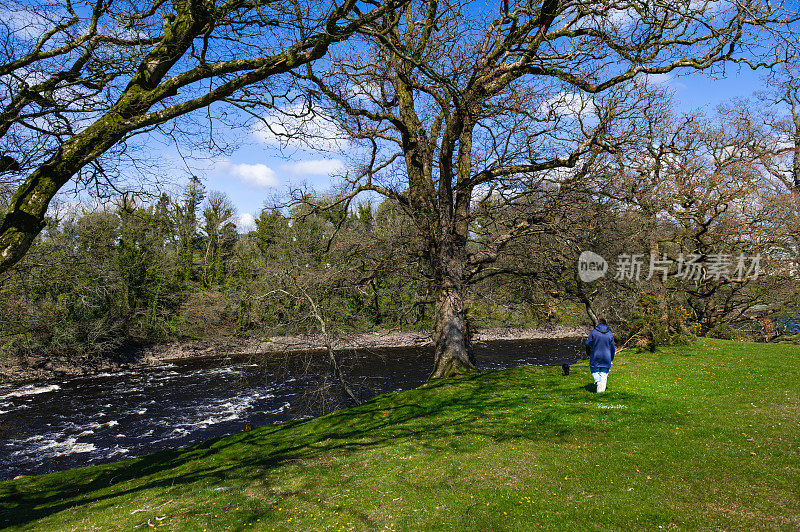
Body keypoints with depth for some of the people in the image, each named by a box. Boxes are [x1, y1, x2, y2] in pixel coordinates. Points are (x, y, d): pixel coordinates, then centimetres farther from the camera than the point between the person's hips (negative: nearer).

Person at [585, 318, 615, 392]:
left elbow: (588, 343, -7)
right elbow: (612, 348, 5)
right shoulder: (610, 333, 3)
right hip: (606, 357, 2)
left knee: (594, 370, 17)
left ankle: (597, 380, -10)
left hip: (595, 356, -2)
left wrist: (588, 352, 12)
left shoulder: (594, 331, -6)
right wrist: (611, 359, 17)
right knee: (604, 374, 11)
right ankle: (602, 389, 1)